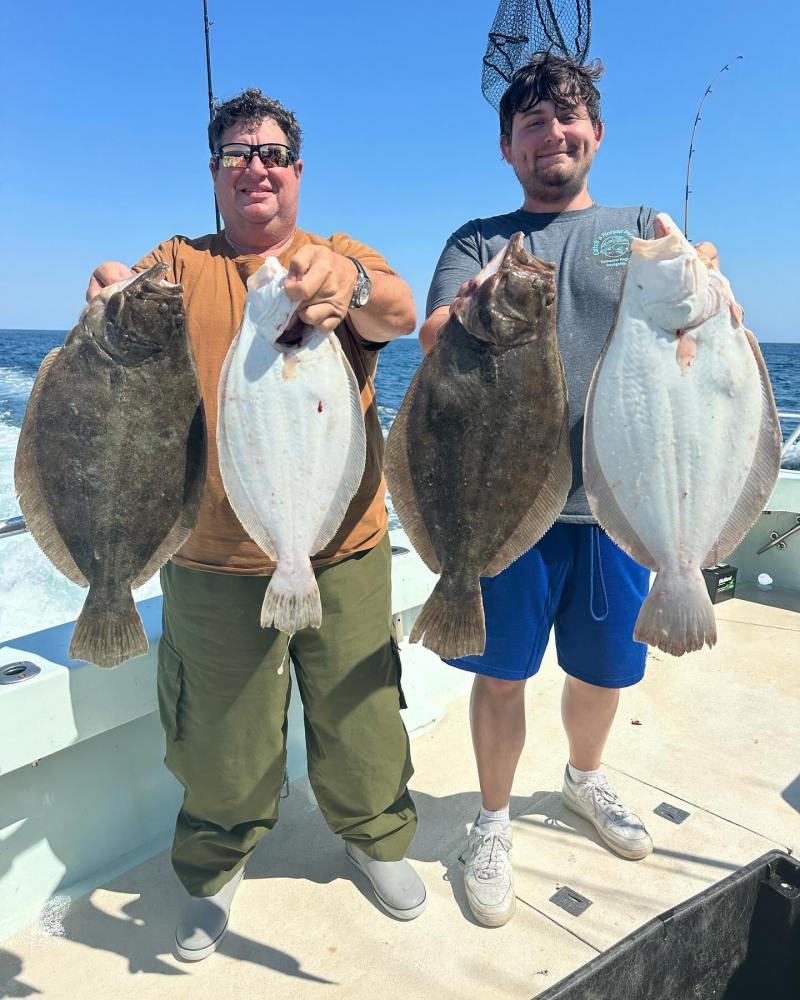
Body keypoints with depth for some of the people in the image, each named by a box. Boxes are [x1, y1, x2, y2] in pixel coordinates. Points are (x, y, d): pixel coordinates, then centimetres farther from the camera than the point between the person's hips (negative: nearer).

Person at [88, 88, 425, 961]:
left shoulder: (347, 259, 6)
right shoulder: (179, 264, 8)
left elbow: (399, 313, -16)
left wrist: (348, 284, -39)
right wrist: (113, 301, -36)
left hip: (344, 551, 1)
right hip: (214, 559, 0)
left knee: (360, 720, 14)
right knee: (222, 736, 13)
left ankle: (377, 838, 44)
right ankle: (215, 870, 42)